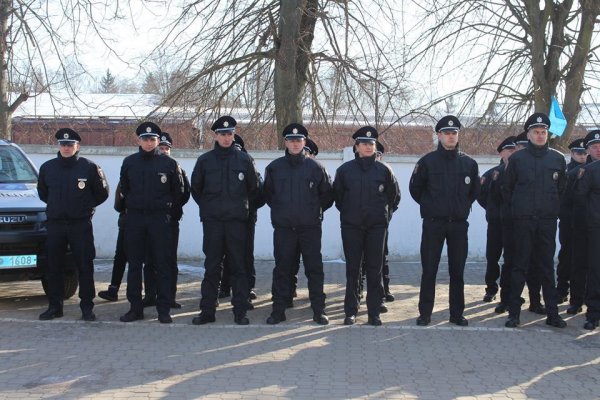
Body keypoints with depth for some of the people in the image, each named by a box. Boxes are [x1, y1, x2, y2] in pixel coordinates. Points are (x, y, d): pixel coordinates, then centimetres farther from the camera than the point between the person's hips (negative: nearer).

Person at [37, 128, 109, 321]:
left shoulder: (89, 167, -3)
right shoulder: (47, 167, 6)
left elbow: (102, 193, 6)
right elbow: (42, 192, 21)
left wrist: (86, 206, 7)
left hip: (81, 225, -3)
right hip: (55, 224, 3)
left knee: (85, 266, -2)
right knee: (53, 267, 6)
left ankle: (87, 307, 5)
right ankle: (54, 306, 15)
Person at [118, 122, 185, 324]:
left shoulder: (169, 163, -1)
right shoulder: (129, 162, 6)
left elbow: (179, 191, 8)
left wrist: (167, 208, 8)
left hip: (160, 218, -2)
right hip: (134, 218, 2)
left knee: (163, 264, -1)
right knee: (134, 264, 6)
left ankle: (164, 309, 4)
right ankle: (135, 307, 14)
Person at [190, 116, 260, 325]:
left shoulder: (244, 159, 4)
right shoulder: (205, 160, 5)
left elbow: (253, 189, 12)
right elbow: (195, 189, 15)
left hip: (237, 221, 0)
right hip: (212, 221, 1)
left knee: (239, 266, 2)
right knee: (211, 267, 3)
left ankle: (240, 312, 6)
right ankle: (207, 311, 8)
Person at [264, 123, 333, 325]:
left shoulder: (315, 167, 1)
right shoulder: (274, 167, 4)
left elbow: (327, 195, 10)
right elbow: (267, 193, 17)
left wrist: (316, 210, 11)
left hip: (310, 227, -1)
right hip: (283, 227, 1)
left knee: (315, 269, 1)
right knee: (282, 269, 4)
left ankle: (319, 311, 8)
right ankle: (278, 310, 12)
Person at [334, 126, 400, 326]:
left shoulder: (383, 169, 3)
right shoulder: (345, 169, 2)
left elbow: (394, 196, 13)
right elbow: (337, 195, 13)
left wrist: (385, 214, 12)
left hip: (377, 226, 0)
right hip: (351, 227, 0)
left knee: (375, 270, 2)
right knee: (352, 270, 4)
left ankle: (374, 313, 8)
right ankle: (350, 311, 11)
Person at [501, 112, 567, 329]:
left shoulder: (558, 159, 5)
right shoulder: (517, 158, 1)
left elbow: (562, 189, 15)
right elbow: (507, 187, 9)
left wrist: (553, 208, 12)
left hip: (547, 221, 2)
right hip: (523, 221, -1)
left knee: (547, 266, 7)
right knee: (520, 266, 1)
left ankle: (552, 313, 12)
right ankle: (514, 312, 6)